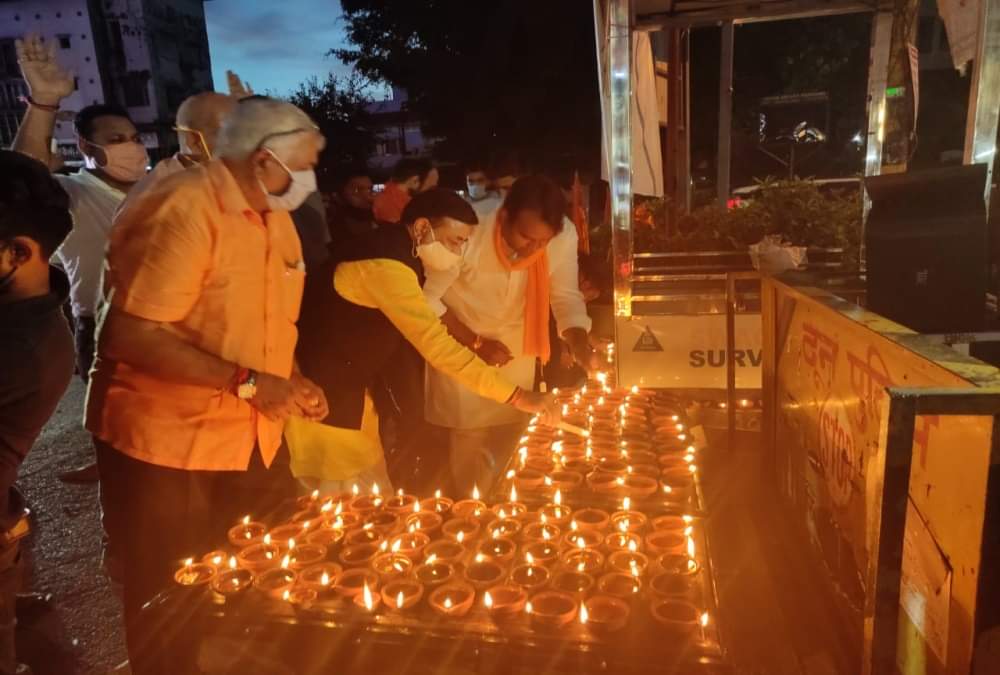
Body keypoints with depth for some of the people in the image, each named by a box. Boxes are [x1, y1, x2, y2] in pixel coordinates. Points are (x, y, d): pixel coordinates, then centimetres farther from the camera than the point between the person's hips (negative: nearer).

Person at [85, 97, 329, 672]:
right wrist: (246, 382, -28)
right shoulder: (183, 208, -19)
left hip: (256, 440, 7)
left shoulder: (275, 217, 7)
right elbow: (132, 335, -26)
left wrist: (291, 382, 3)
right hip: (167, 444, -7)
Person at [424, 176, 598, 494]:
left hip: (516, 350, 4)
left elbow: (566, 297, -10)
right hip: (462, 348, -3)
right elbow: (426, 298, -20)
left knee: (510, 439, 17)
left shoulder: (565, 236, -23)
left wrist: (581, 345, -28)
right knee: (472, 443, 4)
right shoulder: (470, 234, -32)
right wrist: (475, 343, -21)